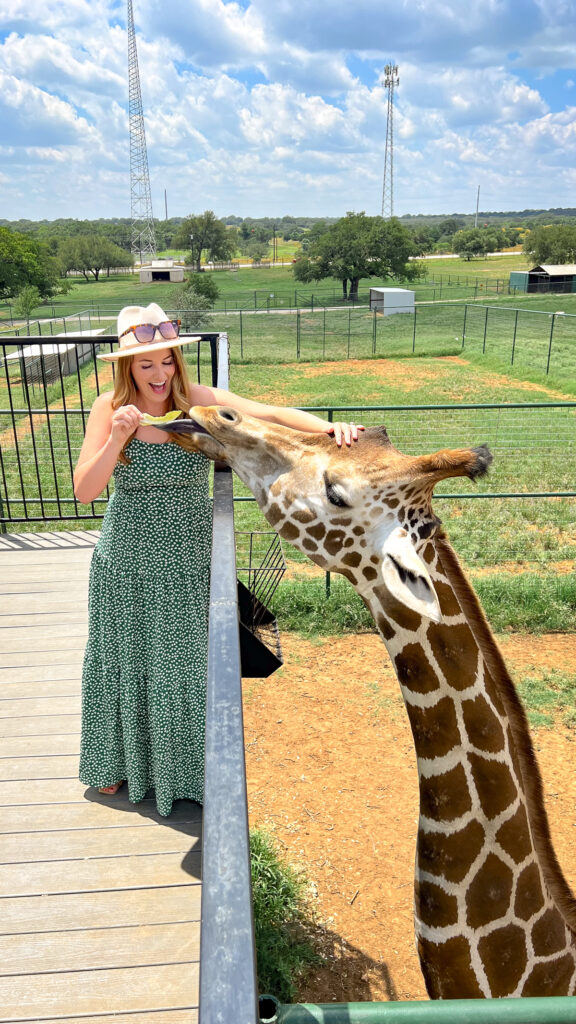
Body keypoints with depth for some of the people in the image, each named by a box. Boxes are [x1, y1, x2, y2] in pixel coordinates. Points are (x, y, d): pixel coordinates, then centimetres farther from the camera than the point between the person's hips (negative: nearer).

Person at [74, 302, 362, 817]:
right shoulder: (109, 408, -8)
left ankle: (188, 771, 37)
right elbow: (84, 491, -12)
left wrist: (330, 427, -43)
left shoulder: (200, 400, -12)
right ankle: (120, 762, 44)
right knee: (125, 661, 18)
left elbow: (272, 415, -25)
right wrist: (116, 438, -26)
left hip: (187, 561, -1)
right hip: (126, 562, 1)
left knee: (186, 662, 11)